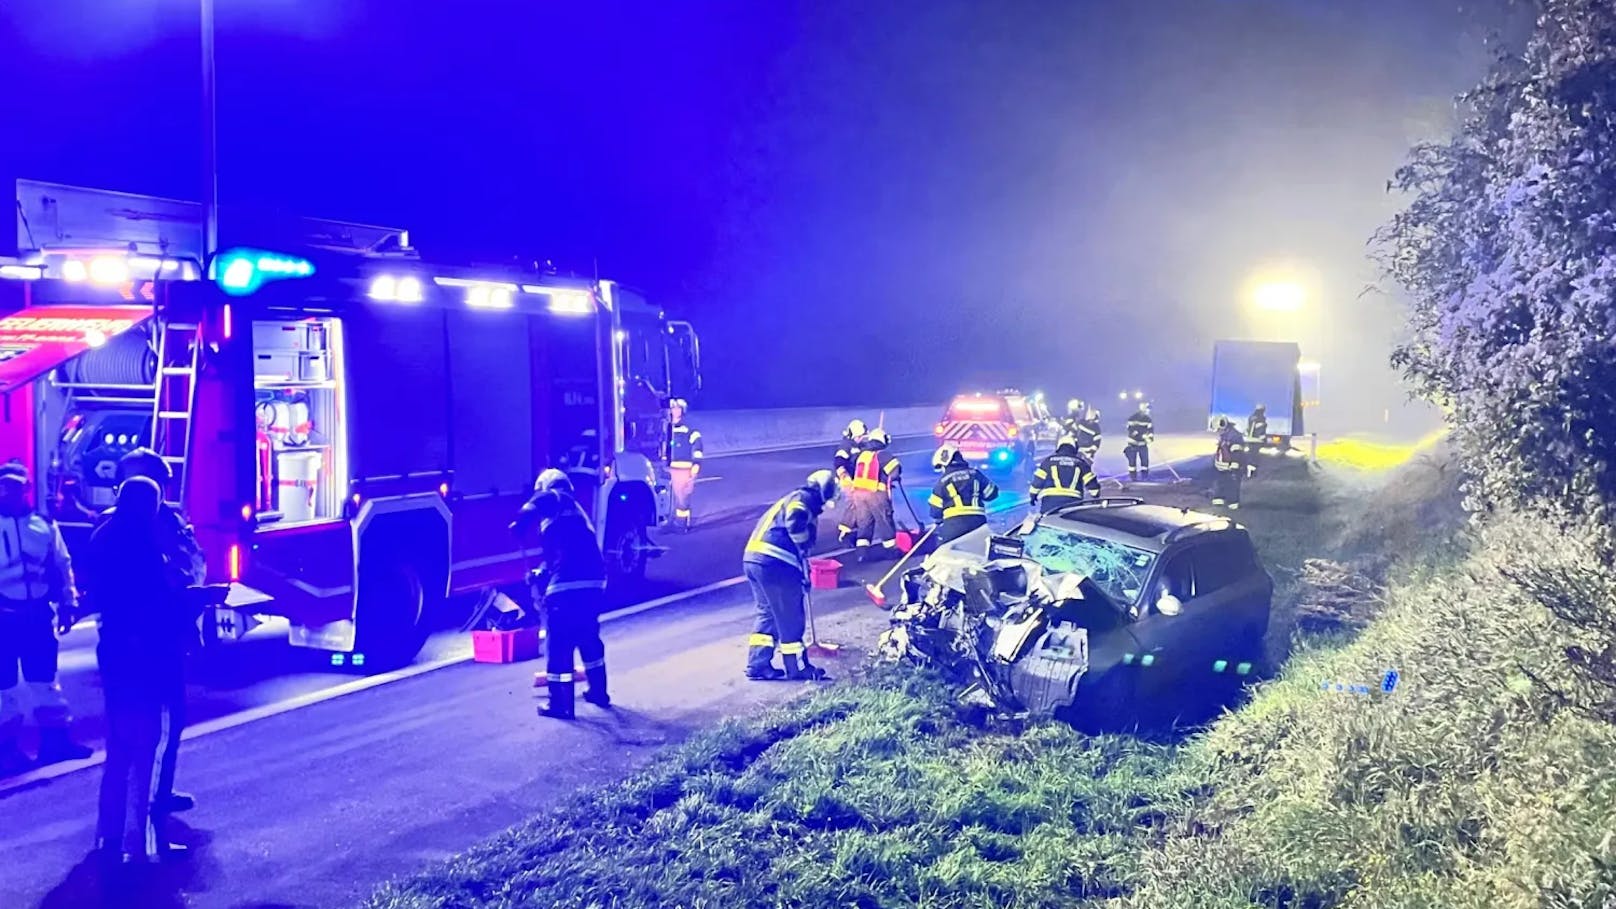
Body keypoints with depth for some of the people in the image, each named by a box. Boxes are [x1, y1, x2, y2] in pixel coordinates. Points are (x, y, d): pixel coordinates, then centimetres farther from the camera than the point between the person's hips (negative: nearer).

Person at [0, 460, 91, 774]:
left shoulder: (44, 524, 7)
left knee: (45, 679, 12)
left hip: (39, 614, 3)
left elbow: (62, 566, 12)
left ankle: (56, 739, 20)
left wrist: (68, 602, 8)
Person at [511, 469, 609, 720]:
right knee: (589, 638, 24)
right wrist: (542, 576, 35)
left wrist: (519, 526, 2)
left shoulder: (551, 498, 5)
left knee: (558, 644, 4)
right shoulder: (575, 508, 28)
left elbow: (530, 511, -16)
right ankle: (598, 692, 34)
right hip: (594, 580, 8)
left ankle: (559, 703, 11)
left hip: (567, 583, -8)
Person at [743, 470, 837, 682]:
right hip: (773, 562, -9)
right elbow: (795, 522, -23)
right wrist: (803, 548, -10)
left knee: (767, 613, 18)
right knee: (791, 617, 4)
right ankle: (797, 668, 13)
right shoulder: (805, 498, -1)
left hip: (753, 558, 9)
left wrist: (802, 568, 30)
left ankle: (758, 665, 17)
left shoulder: (792, 498, 28)